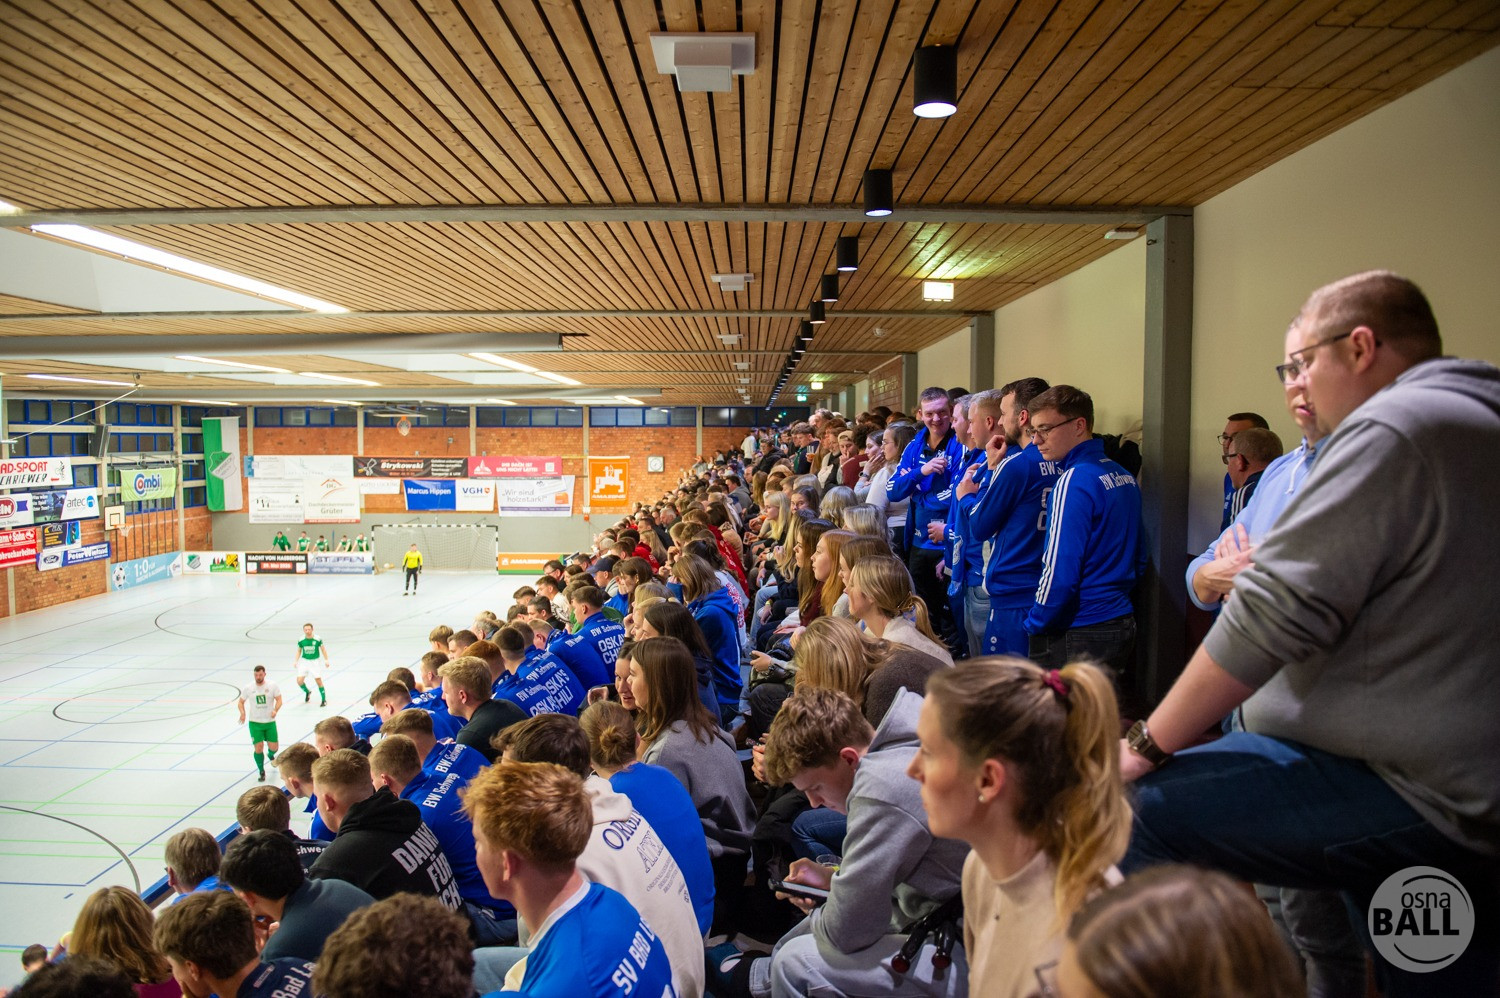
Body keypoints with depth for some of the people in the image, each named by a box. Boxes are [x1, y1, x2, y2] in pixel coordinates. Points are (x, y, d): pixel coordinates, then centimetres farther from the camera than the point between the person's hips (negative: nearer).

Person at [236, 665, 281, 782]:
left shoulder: (272, 686, -6)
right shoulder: (248, 688, -3)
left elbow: (279, 700, -4)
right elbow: (241, 702, 7)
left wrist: (275, 710, -23)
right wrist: (243, 712, -12)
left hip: (270, 722, 0)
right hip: (255, 723, 0)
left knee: (274, 747, 1)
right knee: (258, 748, -6)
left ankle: (271, 756, 40)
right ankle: (261, 772, 15)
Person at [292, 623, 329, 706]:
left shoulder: (317, 639, -12)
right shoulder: (301, 640, -6)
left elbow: (323, 649, -1)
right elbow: (299, 651, 9)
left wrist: (326, 660, -8)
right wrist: (296, 661, -1)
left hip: (315, 661, -2)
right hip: (304, 661, 2)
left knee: (318, 680, -6)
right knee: (299, 681, -6)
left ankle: (324, 700, 9)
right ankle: (307, 692, 27)